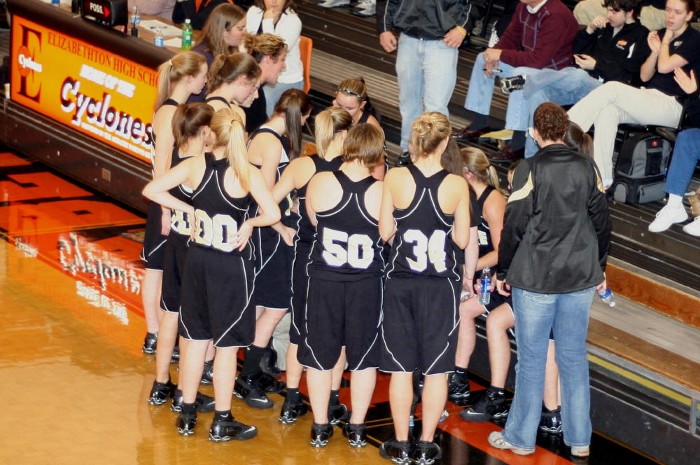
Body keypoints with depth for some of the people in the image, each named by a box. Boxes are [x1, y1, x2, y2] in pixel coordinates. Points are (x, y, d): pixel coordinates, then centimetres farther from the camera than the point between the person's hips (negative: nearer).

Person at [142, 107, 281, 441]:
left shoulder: (196, 165, -5)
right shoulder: (247, 173, -16)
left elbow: (152, 190, -2)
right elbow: (273, 214, -24)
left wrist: (189, 209, 4)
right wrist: (250, 222, -5)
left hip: (197, 259, 4)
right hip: (232, 265, -4)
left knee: (196, 339, 16)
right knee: (227, 345, 5)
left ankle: (187, 415, 24)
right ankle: (221, 422, 12)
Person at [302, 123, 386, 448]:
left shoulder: (320, 183, -12)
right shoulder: (381, 192, -14)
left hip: (324, 280, 0)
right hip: (366, 284, 0)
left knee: (320, 356, 13)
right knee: (363, 357, 14)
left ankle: (320, 428, 19)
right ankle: (357, 428, 20)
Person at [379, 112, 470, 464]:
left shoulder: (395, 178, -9)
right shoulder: (456, 185, -10)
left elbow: (385, 232, -4)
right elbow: (462, 239, -4)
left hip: (401, 281, 1)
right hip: (441, 285, -1)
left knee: (401, 367, 10)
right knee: (436, 369, 9)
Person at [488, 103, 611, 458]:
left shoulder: (530, 169, -11)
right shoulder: (587, 168, 1)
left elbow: (514, 226, -10)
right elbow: (601, 222, 7)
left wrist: (502, 272, 2)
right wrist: (599, 268, 20)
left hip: (535, 279, -4)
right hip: (581, 277, 4)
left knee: (531, 359, 4)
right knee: (574, 357, 11)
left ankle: (521, 437, 13)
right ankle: (578, 438, 15)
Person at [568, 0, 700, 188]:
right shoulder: (661, 34, 18)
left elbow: (664, 67, -13)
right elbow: (644, 76, 15)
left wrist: (666, 42, 2)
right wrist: (655, 51, -1)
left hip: (673, 107, -7)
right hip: (648, 100, 7)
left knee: (611, 89, -25)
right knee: (607, 111, -25)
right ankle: (602, 180, -31)